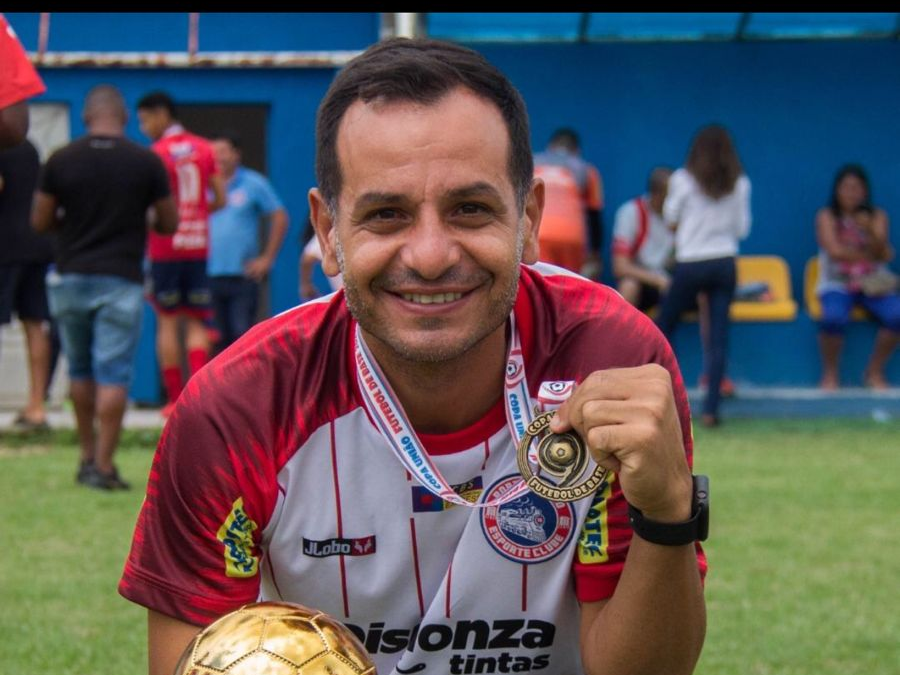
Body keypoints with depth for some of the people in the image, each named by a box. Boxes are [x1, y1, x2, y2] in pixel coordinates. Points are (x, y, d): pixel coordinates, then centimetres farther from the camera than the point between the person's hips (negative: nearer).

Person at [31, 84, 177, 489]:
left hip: (71, 278, 2)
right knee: (113, 375, -1)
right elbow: (169, 224, 3)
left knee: (80, 371, 16)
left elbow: (40, 221, 3)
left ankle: (88, 457, 23)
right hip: (121, 281, -2)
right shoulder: (146, 163, -4)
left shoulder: (61, 160, -2)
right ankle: (103, 467, -5)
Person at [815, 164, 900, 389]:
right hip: (838, 284, -2)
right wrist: (868, 255, -4)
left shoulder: (878, 216, 7)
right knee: (834, 317, -35)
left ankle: (875, 372, -5)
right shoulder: (827, 216, 1)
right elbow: (835, 251, -12)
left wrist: (870, 232, -23)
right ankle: (830, 374, -11)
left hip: (873, 284, 2)